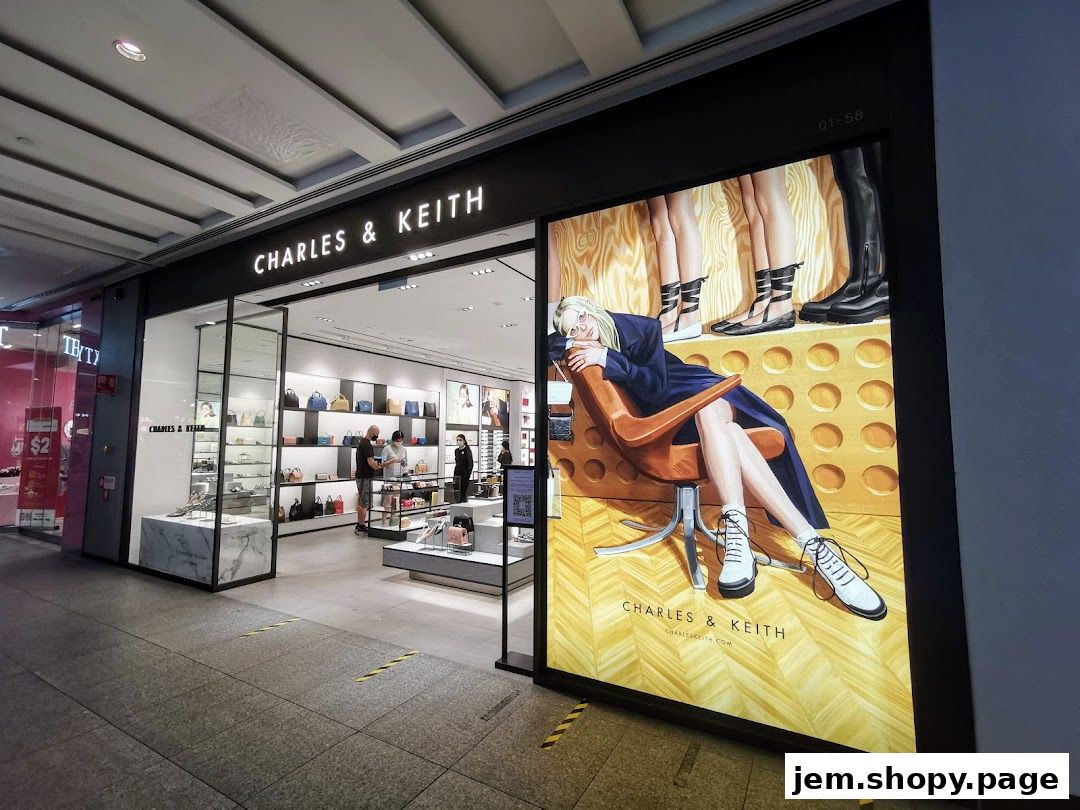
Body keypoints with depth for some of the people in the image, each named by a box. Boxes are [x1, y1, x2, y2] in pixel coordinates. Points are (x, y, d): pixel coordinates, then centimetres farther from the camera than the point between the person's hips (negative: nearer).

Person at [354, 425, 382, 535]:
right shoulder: (367, 445, -19)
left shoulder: (361, 442, 13)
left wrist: (375, 463, 9)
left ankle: (359, 525, 21)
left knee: (361, 502, 15)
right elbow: (371, 463, -24)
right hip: (365, 477, -10)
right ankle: (361, 527, 0)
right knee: (365, 503, -4)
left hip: (360, 476, 10)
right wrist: (378, 467, -7)